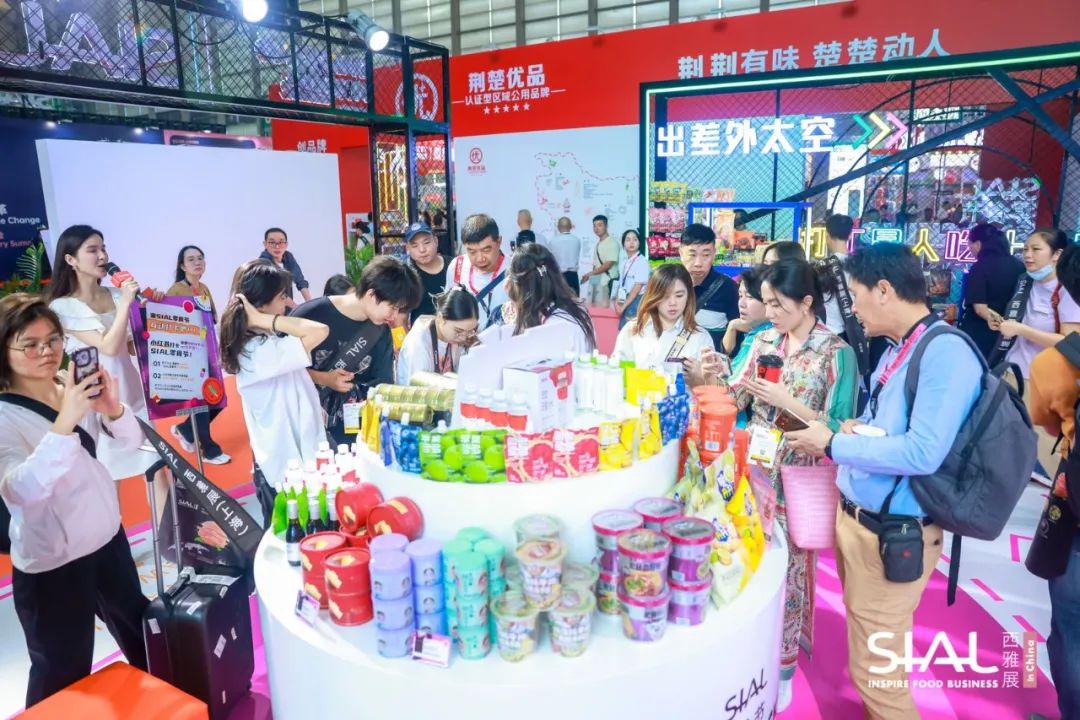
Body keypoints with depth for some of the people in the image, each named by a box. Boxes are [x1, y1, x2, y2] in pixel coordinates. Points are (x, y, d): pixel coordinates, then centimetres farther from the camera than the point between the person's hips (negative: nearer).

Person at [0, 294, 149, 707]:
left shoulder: (77, 390, -4)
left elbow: (131, 441, -4)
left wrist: (113, 408, -25)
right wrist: (64, 423, -42)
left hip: (108, 537, 6)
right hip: (50, 563, -6)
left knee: (141, 637, 25)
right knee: (64, 675, 7)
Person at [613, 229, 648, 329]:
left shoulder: (642, 261, -9)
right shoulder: (623, 263, 12)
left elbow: (638, 287, -14)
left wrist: (624, 306, -13)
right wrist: (617, 301, -2)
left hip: (636, 301, -7)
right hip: (625, 301, 7)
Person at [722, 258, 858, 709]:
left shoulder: (836, 353, -10)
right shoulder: (763, 341, 4)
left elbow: (840, 428, -13)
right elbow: (736, 401, 4)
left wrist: (789, 403, -21)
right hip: (754, 469, 5)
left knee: (788, 567, 8)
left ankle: (781, 667, 27)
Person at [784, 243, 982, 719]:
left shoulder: (946, 353, -19)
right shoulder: (898, 349, 10)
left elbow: (922, 452, -28)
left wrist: (833, 444, -18)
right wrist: (857, 430, -1)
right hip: (854, 518, 9)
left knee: (874, 669, 5)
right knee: (866, 650, 24)